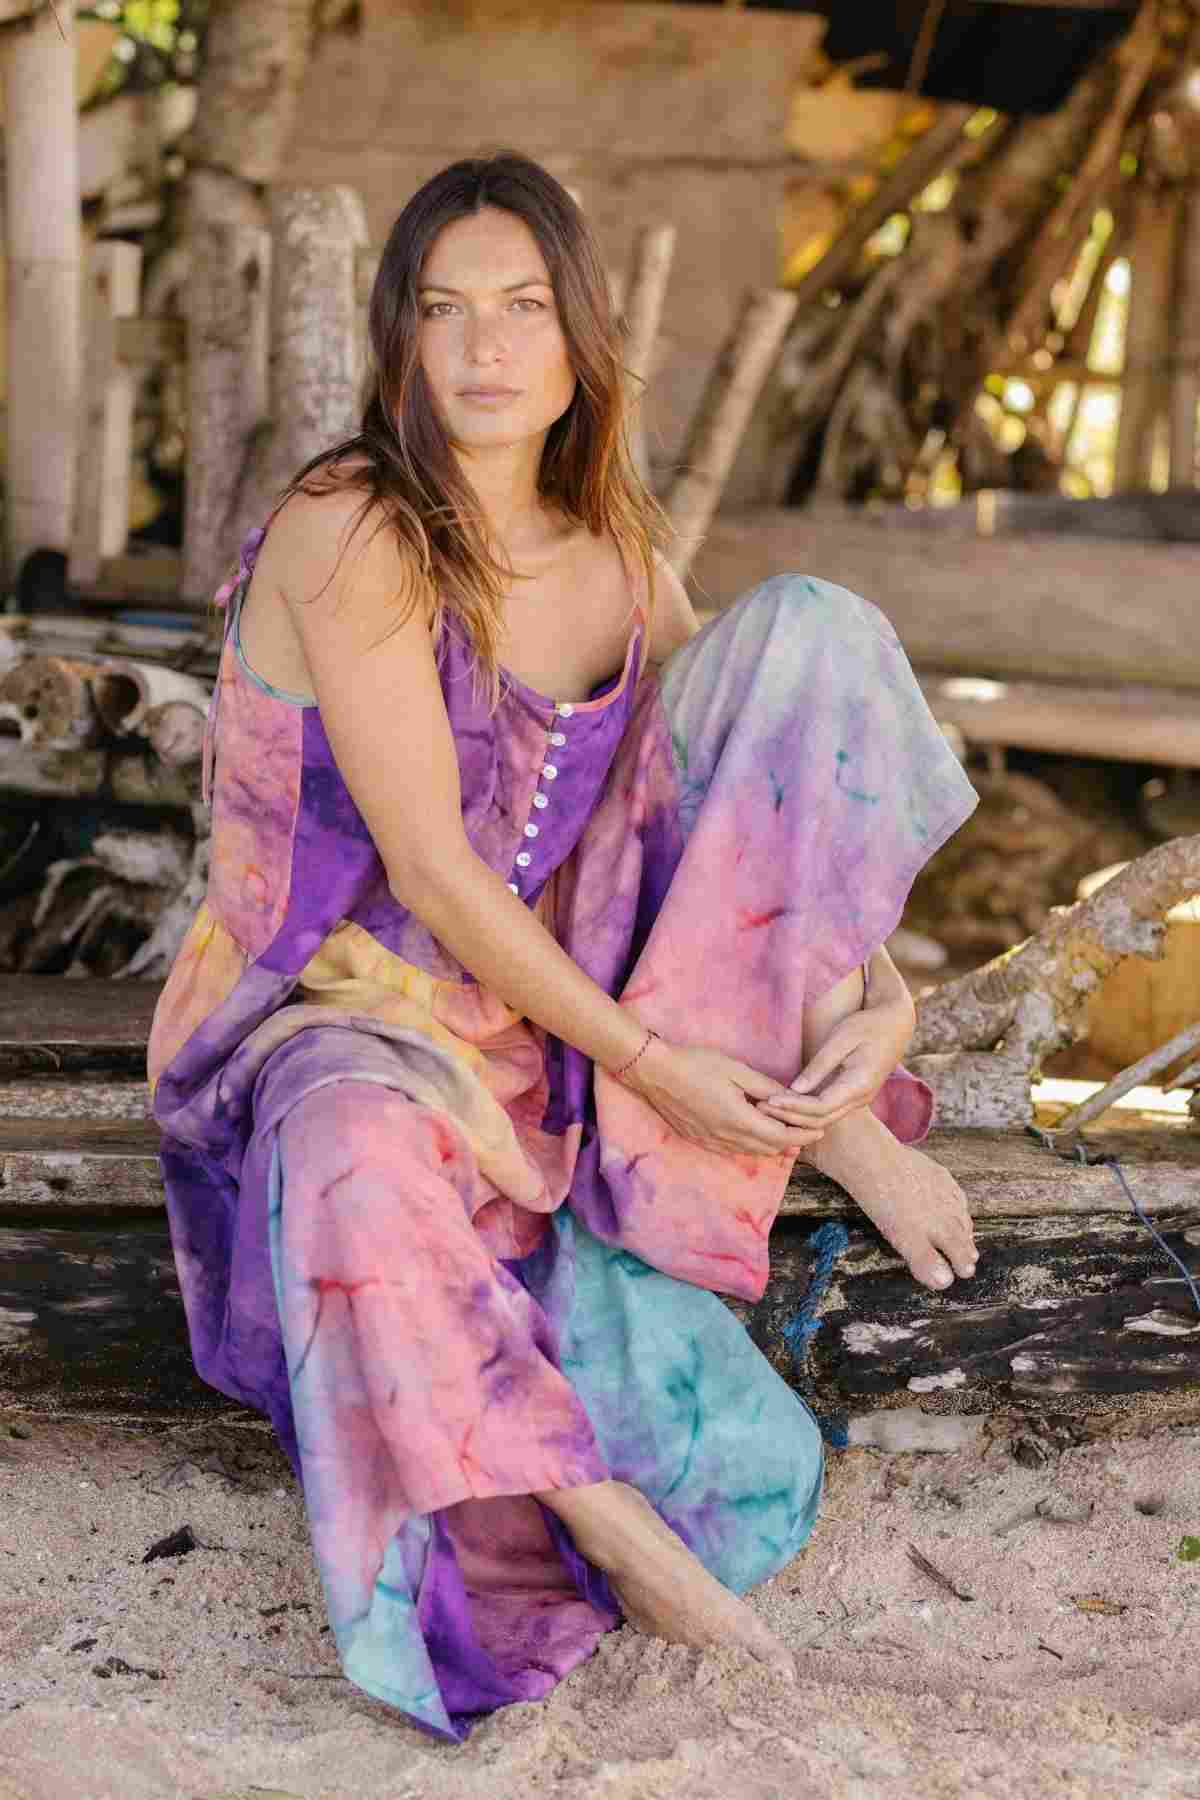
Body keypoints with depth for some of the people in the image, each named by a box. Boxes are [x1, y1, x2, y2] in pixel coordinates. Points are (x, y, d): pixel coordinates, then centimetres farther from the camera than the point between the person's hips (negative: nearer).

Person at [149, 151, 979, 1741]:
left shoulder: (616, 555, 2)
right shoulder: (352, 536, -18)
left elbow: (770, 791, 6)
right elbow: (431, 868, -22)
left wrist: (876, 986, -12)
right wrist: (647, 1055, -23)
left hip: (559, 984, 6)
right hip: (346, 1010, -5)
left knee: (809, 627, -8)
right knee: (359, 1150, -46)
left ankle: (843, 1122, -12)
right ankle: (595, 1513, -33)